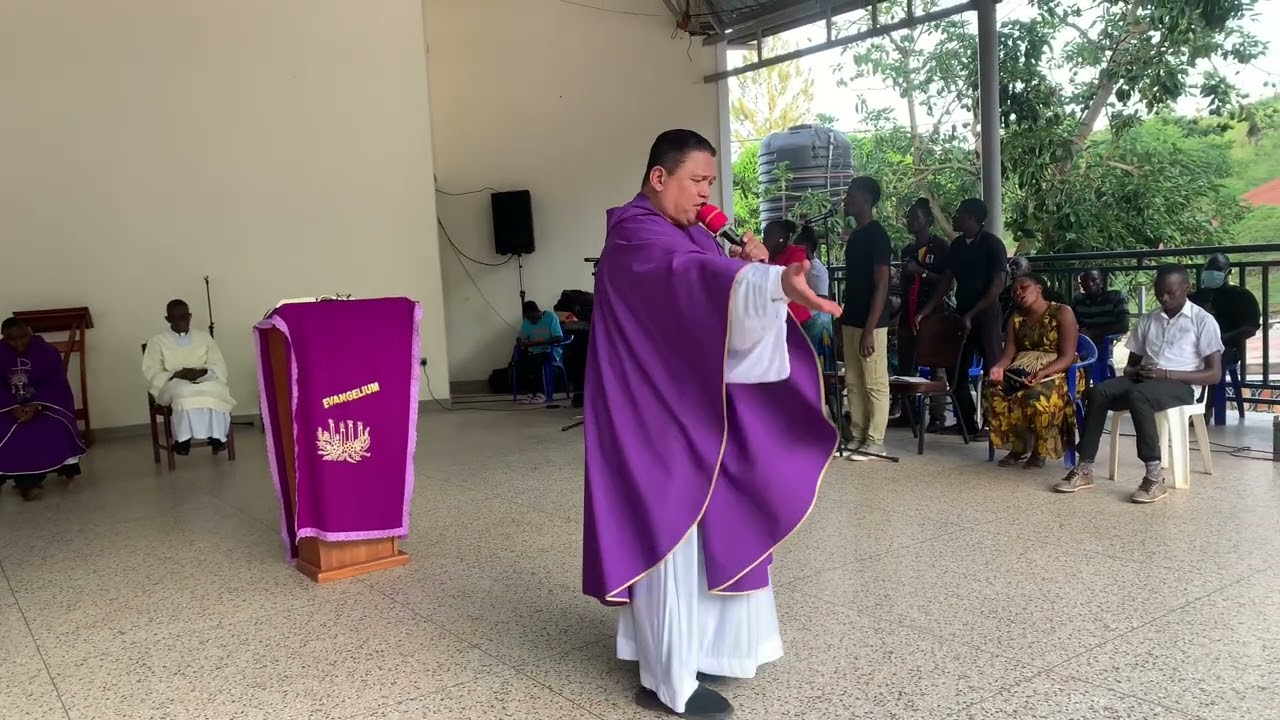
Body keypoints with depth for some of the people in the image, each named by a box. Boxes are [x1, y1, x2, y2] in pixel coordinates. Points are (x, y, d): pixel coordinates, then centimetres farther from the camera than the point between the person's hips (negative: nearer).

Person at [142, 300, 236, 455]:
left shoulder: (204, 337, 15)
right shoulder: (157, 341, 9)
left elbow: (219, 366, 7)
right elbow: (152, 374, 0)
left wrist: (202, 372, -15)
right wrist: (178, 374, -17)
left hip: (205, 381, 2)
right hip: (173, 385, -2)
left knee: (217, 390, -35)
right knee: (184, 392, -39)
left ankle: (216, 435, -27)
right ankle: (183, 438, -30)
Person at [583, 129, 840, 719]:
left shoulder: (687, 233, 14)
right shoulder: (635, 237, -17)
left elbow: (713, 282, 14)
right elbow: (693, 275, -37)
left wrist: (746, 265, -8)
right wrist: (777, 281, -53)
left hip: (695, 408, 10)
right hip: (659, 415, -10)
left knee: (707, 528, 16)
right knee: (671, 532, -3)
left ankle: (702, 646, 32)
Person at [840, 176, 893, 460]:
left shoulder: (877, 235, -13)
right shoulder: (855, 235, 14)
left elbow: (881, 285, -17)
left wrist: (869, 329, -21)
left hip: (870, 324, -9)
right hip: (852, 321, 9)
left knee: (875, 384, -1)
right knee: (854, 382, 12)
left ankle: (875, 442, 6)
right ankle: (857, 437, 20)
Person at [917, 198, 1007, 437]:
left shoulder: (992, 244, -10)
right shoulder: (957, 244, 9)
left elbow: (997, 286, -14)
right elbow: (946, 282, 11)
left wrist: (971, 315, -17)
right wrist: (925, 312, 3)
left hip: (985, 314, -7)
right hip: (961, 313, 7)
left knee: (992, 369, -2)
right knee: (956, 369, 7)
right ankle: (966, 421, 16)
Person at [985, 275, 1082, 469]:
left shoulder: (1062, 313, -7)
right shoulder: (1016, 318, 10)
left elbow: (1067, 357, -15)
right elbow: (1008, 354, 2)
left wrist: (1042, 373, -32)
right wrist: (999, 367, -22)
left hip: (1058, 372, -5)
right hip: (1022, 371, 5)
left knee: (1038, 397, -37)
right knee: (994, 392, -24)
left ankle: (1039, 450, -11)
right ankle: (1018, 445, -7)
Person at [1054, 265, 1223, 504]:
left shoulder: (1203, 321, 1)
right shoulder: (1147, 320, 17)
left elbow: (1214, 374, -5)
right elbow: (1130, 364, 20)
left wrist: (1166, 374, -17)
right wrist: (1134, 372, -6)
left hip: (1180, 385, -5)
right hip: (1144, 381, 5)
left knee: (1137, 395, -38)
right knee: (1098, 392, -25)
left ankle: (1155, 476, -36)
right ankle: (1084, 468, -26)